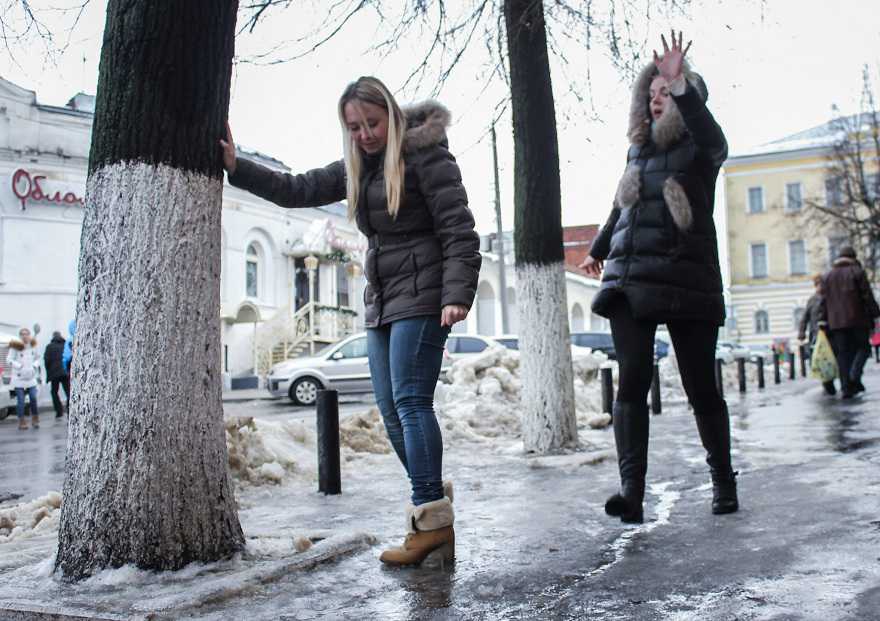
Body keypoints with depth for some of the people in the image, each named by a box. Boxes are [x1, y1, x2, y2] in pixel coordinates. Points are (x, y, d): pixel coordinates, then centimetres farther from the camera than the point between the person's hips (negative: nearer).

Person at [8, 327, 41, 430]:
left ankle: (35, 420, 11)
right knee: (20, 400, -3)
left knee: (33, 398, -3)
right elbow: (9, 359, -7)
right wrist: (19, 366, -18)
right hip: (18, 378, -3)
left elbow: (37, 358, 17)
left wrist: (34, 366, -1)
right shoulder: (15, 346, -6)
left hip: (31, 377, 3)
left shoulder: (33, 345, 6)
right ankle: (22, 421, 6)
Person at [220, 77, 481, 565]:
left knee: (410, 402, -15)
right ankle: (433, 510, 12)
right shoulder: (356, 167, 17)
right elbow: (296, 191, 19)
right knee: (392, 411, 4)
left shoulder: (424, 154, -7)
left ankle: (431, 517, -13)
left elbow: (459, 231, -13)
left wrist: (457, 296, -24)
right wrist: (237, 167, 11)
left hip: (421, 296, -8)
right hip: (381, 301, 8)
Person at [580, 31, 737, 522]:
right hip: (630, 282, 4)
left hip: (688, 283, -4)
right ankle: (632, 491, -15)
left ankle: (723, 481, 22)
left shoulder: (699, 148, 2)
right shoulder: (639, 148, 16)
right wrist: (599, 250, 44)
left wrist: (680, 86, -39)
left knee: (702, 387, 2)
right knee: (633, 380, -10)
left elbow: (714, 140, -25)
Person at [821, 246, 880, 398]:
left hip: (836, 322, 3)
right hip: (857, 319, -3)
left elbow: (824, 303, 12)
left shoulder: (827, 277, 14)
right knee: (863, 347, 8)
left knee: (842, 354, 4)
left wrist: (825, 323, 14)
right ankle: (854, 376, -15)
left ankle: (846, 387, -3)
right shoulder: (858, 272, 1)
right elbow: (868, 296, -5)